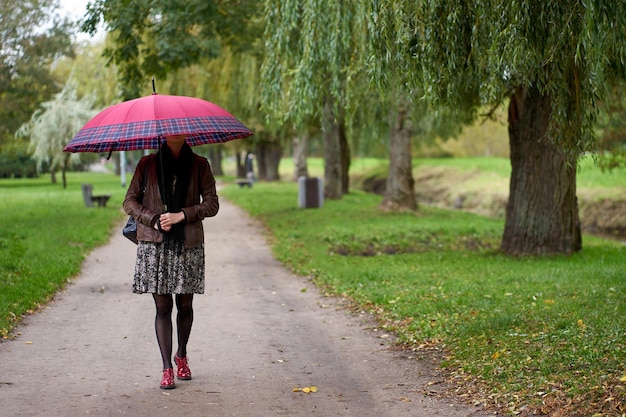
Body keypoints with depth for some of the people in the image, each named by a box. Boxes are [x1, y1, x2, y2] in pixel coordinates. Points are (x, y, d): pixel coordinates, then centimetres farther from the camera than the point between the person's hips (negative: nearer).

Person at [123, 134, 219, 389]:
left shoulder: (199, 165, 5)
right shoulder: (148, 164, 6)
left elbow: (212, 203, 1)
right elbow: (129, 201, 6)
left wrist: (182, 215, -12)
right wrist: (153, 220, -8)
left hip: (188, 246, 0)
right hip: (155, 245, 0)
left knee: (184, 305, 6)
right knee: (163, 307, -2)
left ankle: (182, 356, 31)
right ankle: (167, 369, 3)